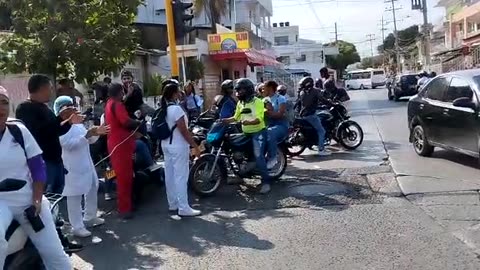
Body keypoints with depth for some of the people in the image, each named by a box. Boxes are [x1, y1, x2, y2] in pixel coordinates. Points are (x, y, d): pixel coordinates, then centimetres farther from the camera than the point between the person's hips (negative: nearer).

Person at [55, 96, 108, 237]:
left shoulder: (78, 124, 12)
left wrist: (96, 133, -2)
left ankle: (90, 217, 37)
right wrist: (87, 135, -30)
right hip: (72, 167, -9)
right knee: (74, 197, -2)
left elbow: (90, 140, 18)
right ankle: (77, 227, 6)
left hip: (86, 164, 9)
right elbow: (69, 144, -25)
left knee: (92, 189, 20)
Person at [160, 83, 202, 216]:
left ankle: (173, 204, 23)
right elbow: (184, 131, -21)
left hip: (166, 144, 9)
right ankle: (184, 208, -1)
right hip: (178, 146, -9)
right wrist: (195, 146, -15)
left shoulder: (163, 109, 7)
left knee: (170, 175, 13)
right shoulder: (176, 109, -19)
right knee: (181, 176, -5)